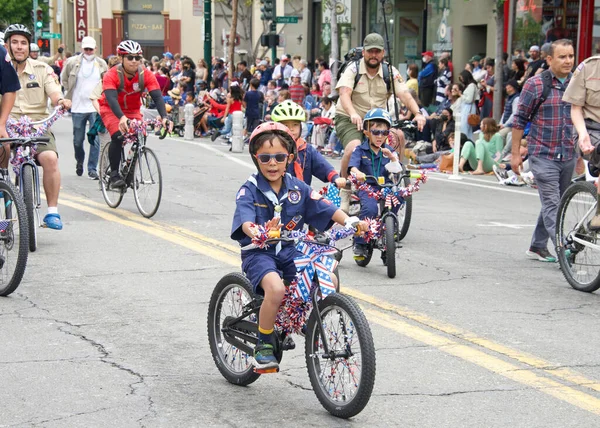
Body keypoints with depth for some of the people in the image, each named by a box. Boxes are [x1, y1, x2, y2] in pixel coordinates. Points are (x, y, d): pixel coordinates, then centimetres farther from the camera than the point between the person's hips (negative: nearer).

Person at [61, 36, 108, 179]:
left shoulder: (101, 64, 4)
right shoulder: (73, 62, 0)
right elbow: (64, 79, 14)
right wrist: (70, 92, 8)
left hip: (96, 108, 0)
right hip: (78, 107, 0)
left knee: (96, 139, -8)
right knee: (78, 140, 10)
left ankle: (92, 168, 0)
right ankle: (79, 161, 36)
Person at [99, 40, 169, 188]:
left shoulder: (146, 75, -18)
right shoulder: (112, 75, -27)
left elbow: (157, 96, -26)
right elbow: (111, 98, -39)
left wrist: (164, 116, -44)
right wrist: (122, 118, -57)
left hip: (133, 110, 4)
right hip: (111, 110, -4)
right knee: (118, 137, -27)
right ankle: (114, 174, -15)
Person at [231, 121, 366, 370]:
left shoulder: (297, 188, 4)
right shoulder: (249, 190, -8)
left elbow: (325, 209, -3)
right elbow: (245, 220, -25)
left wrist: (350, 222, -22)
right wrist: (257, 233, -48)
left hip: (291, 251, 4)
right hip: (258, 252, -4)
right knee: (276, 288, -34)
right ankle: (263, 345, -12)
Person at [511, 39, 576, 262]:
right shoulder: (535, 84, -7)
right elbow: (520, 120, -2)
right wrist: (515, 153, -4)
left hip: (568, 157, 5)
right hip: (543, 155, -5)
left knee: (554, 204, 13)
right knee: (552, 204, -11)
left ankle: (537, 247, 26)